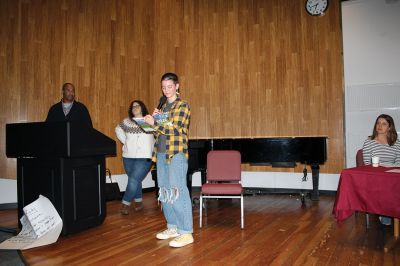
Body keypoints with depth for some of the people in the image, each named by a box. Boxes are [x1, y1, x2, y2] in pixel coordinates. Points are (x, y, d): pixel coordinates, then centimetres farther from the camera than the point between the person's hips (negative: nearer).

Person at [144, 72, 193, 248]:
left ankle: (186, 233, -4)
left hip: (176, 154, -8)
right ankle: (173, 227, 23)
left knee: (177, 192, -10)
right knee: (164, 192, 10)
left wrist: (154, 123, -17)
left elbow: (175, 129, -14)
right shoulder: (163, 106, 18)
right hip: (161, 153, 8)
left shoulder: (182, 105, -3)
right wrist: (155, 118, 4)